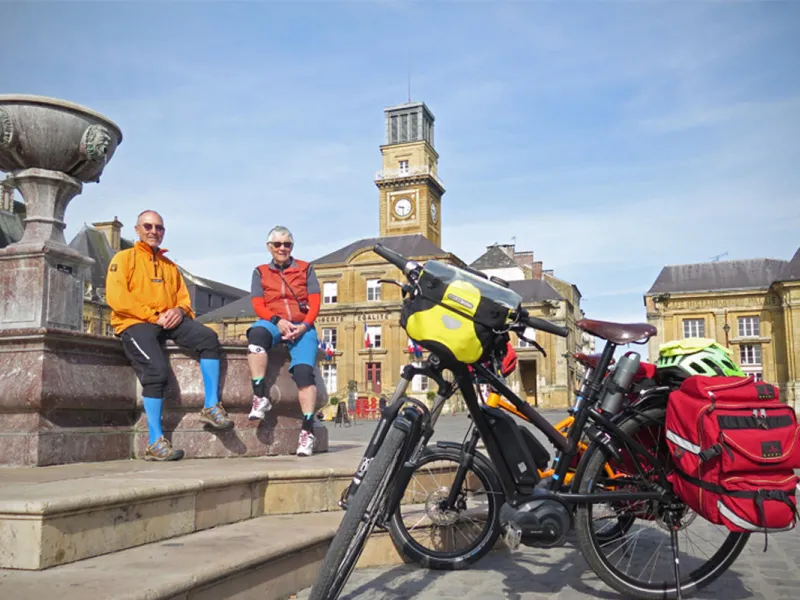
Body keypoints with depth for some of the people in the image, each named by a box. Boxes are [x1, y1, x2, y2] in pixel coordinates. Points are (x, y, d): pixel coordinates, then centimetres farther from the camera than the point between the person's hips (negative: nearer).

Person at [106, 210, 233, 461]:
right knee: (157, 369, -29)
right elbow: (116, 298, -6)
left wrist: (179, 310, -6)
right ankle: (155, 443, -25)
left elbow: (184, 298, 20)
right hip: (135, 323, -5)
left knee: (208, 337, -21)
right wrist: (153, 316, -13)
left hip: (168, 322, 5)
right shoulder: (124, 258, 9)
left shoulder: (170, 265, 25)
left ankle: (211, 407, -16)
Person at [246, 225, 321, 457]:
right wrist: (278, 321, -14)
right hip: (272, 323, 0)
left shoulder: (305, 269, 16)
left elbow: (314, 303, 7)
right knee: (256, 333, -38)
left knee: (303, 370, -26)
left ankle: (308, 430, -26)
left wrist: (304, 325, -12)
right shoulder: (260, 272, 18)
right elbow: (258, 304, 5)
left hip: (302, 326, 0)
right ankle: (260, 397, -35)